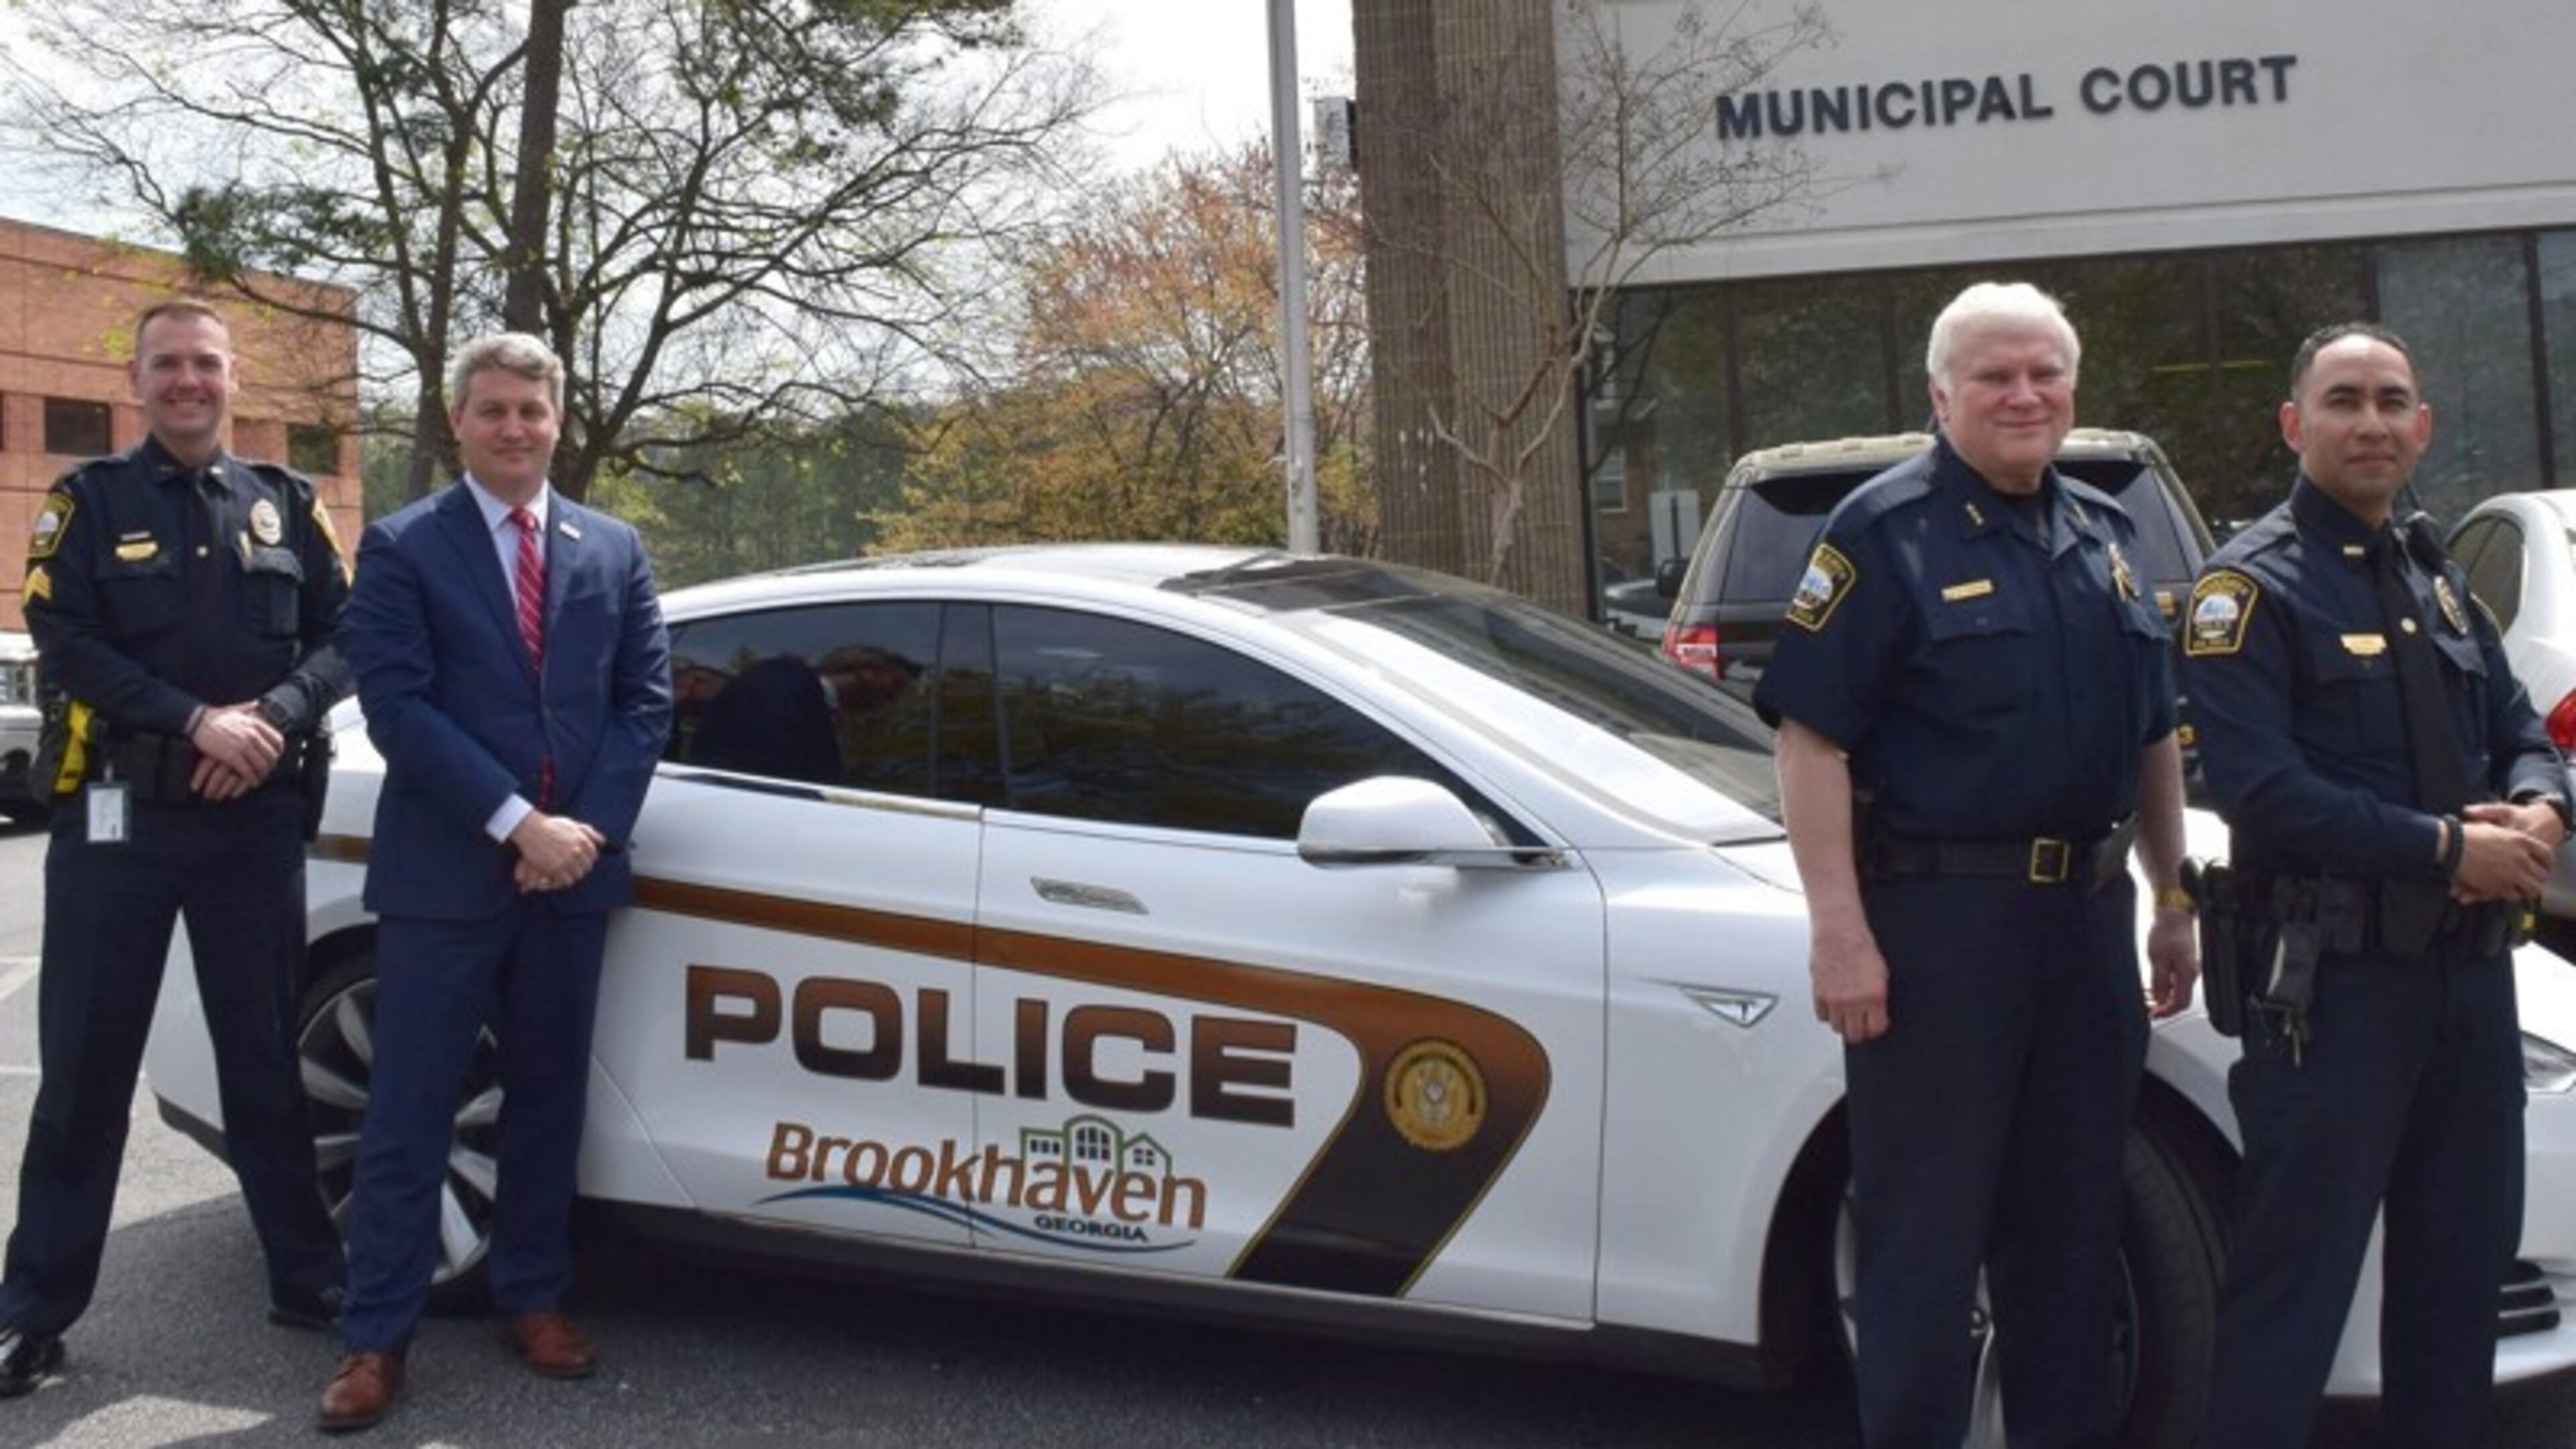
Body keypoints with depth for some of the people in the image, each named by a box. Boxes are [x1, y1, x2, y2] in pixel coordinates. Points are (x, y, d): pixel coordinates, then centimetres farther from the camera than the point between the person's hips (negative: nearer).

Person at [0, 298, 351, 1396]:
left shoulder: (284, 503, 10)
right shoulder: (89, 501, 3)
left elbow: (338, 634, 5)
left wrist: (273, 718, -13)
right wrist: (198, 723, -18)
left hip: (257, 821, 2)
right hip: (118, 817, -2)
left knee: (266, 1059, 10)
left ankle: (307, 1278, 20)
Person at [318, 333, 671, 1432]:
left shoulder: (614, 550, 10)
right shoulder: (401, 548, -1)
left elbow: (645, 699, 6)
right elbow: (397, 706, -10)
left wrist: (586, 828, -8)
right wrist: (517, 822, -17)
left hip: (572, 869, 3)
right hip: (444, 871, -3)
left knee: (547, 1097, 12)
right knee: (409, 1112, 0)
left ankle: (533, 1298, 25)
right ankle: (376, 1336, 8)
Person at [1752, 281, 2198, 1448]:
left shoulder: (2103, 537, 14)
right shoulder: (1886, 531, -7)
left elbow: (2154, 738, 21)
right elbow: (1811, 737, -14)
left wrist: (2173, 903, 17)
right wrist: (1840, 929, -20)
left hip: (2087, 916, 7)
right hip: (1936, 922, -7)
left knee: (2074, 1221, 16)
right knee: (1927, 1233, 1)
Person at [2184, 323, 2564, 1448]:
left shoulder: (2436, 580, 16)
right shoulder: (2252, 585, -9)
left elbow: (2520, 733, 19)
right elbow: (2261, 789, -19)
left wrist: (2537, 812, -5)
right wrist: (2448, 848, -18)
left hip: (2470, 970, 8)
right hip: (2333, 979, -8)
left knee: (2463, 1267, 18)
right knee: (2295, 1284, -3)